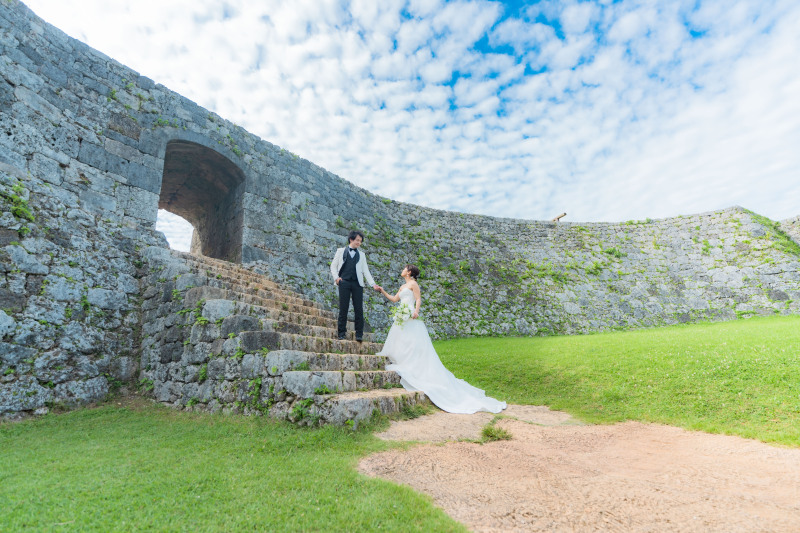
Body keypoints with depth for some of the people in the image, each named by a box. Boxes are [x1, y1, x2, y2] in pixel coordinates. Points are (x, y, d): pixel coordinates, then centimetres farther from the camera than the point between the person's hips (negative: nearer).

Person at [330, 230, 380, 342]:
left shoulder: (361, 255, 19)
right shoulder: (341, 251, 15)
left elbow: (365, 270, 12)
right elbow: (333, 265, 13)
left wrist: (373, 284, 1)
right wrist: (336, 277, -4)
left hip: (357, 283, 2)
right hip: (344, 282, -1)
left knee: (359, 309, -3)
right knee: (343, 308, -2)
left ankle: (359, 335, 2)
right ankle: (341, 333, 6)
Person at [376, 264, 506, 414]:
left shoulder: (413, 284, 0)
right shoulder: (402, 287, 24)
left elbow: (418, 299, -9)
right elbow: (394, 299, 31)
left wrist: (416, 311, -26)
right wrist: (383, 291, 34)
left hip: (411, 320, -9)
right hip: (401, 320, 9)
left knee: (415, 348, -12)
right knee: (399, 346, 3)